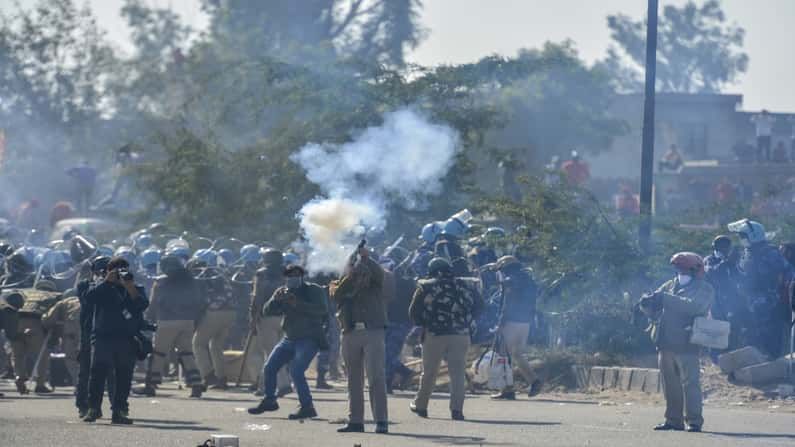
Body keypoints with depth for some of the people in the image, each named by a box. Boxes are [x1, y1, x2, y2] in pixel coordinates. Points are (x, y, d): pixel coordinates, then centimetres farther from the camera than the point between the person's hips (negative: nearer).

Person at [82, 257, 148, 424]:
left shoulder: (137, 290, 15)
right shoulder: (103, 288, 13)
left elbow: (143, 305, -4)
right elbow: (89, 298, -7)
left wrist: (131, 289, -16)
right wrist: (107, 281, -11)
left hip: (128, 340, 2)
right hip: (103, 337, -2)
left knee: (124, 376, 0)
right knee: (97, 373, -10)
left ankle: (118, 411, 4)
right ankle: (93, 408, -6)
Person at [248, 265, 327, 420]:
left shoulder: (314, 291, -7)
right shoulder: (283, 292, 8)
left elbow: (321, 310, -23)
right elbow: (267, 311, -2)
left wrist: (298, 304, -31)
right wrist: (276, 299, -22)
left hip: (309, 339, -7)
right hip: (290, 339, 7)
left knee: (296, 371, -23)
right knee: (269, 368, 7)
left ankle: (307, 407, -19)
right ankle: (269, 400, 26)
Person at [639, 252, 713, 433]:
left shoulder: (704, 290, -1)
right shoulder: (670, 286, 18)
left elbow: (693, 306, -20)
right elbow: (650, 305, 14)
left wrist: (665, 299, -24)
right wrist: (648, 303, -12)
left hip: (686, 345, -6)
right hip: (665, 343, 6)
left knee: (690, 382, -10)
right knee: (670, 384, 9)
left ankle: (694, 421, -10)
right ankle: (673, 420, 16)